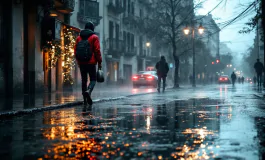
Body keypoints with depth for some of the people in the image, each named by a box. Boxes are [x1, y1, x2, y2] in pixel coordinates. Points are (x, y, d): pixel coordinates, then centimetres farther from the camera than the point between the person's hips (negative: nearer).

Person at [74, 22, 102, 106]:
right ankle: (88, 91, -28)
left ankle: (85, 100, 9)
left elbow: (75, 51, 12)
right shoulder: (94, 37, -2)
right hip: (91, 63, -4)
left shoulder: (79, 38, 11)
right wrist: (99, 62, -3)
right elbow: (97, 51, -8)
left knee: (84, 80, 10)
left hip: (81, 62, 4)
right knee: (93, 79, 2)